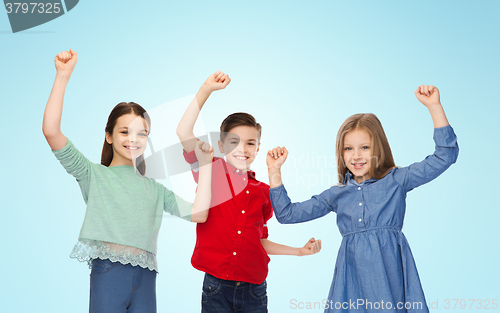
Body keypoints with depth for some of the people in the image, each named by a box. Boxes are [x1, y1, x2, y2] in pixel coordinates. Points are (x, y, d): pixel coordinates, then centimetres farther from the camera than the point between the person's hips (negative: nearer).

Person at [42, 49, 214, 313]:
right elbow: (51, 132, -5)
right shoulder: (94, 175, 7)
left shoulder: (154, 188, 18)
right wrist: (63, 76, -8)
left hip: (145, 278, 4)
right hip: (108, 272, -3)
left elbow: (198, 213, 7)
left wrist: (205, 163, 10)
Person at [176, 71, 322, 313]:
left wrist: (299, 251, 10)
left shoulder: (263, 191, 10)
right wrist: (206, 89, -15)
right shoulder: (212, 172, 1)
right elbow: (183, 132, -12)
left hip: (254, 290, 3)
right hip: (216, 287, -3)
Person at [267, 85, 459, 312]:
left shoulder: (396, 180, 5)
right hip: (352, 279, 3)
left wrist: (434, 106, -10)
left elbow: (445, 156, -3)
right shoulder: (337, 194, 12)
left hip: (390, 274, -2)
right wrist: (275, 171, 10)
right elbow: (287, 214, 15)